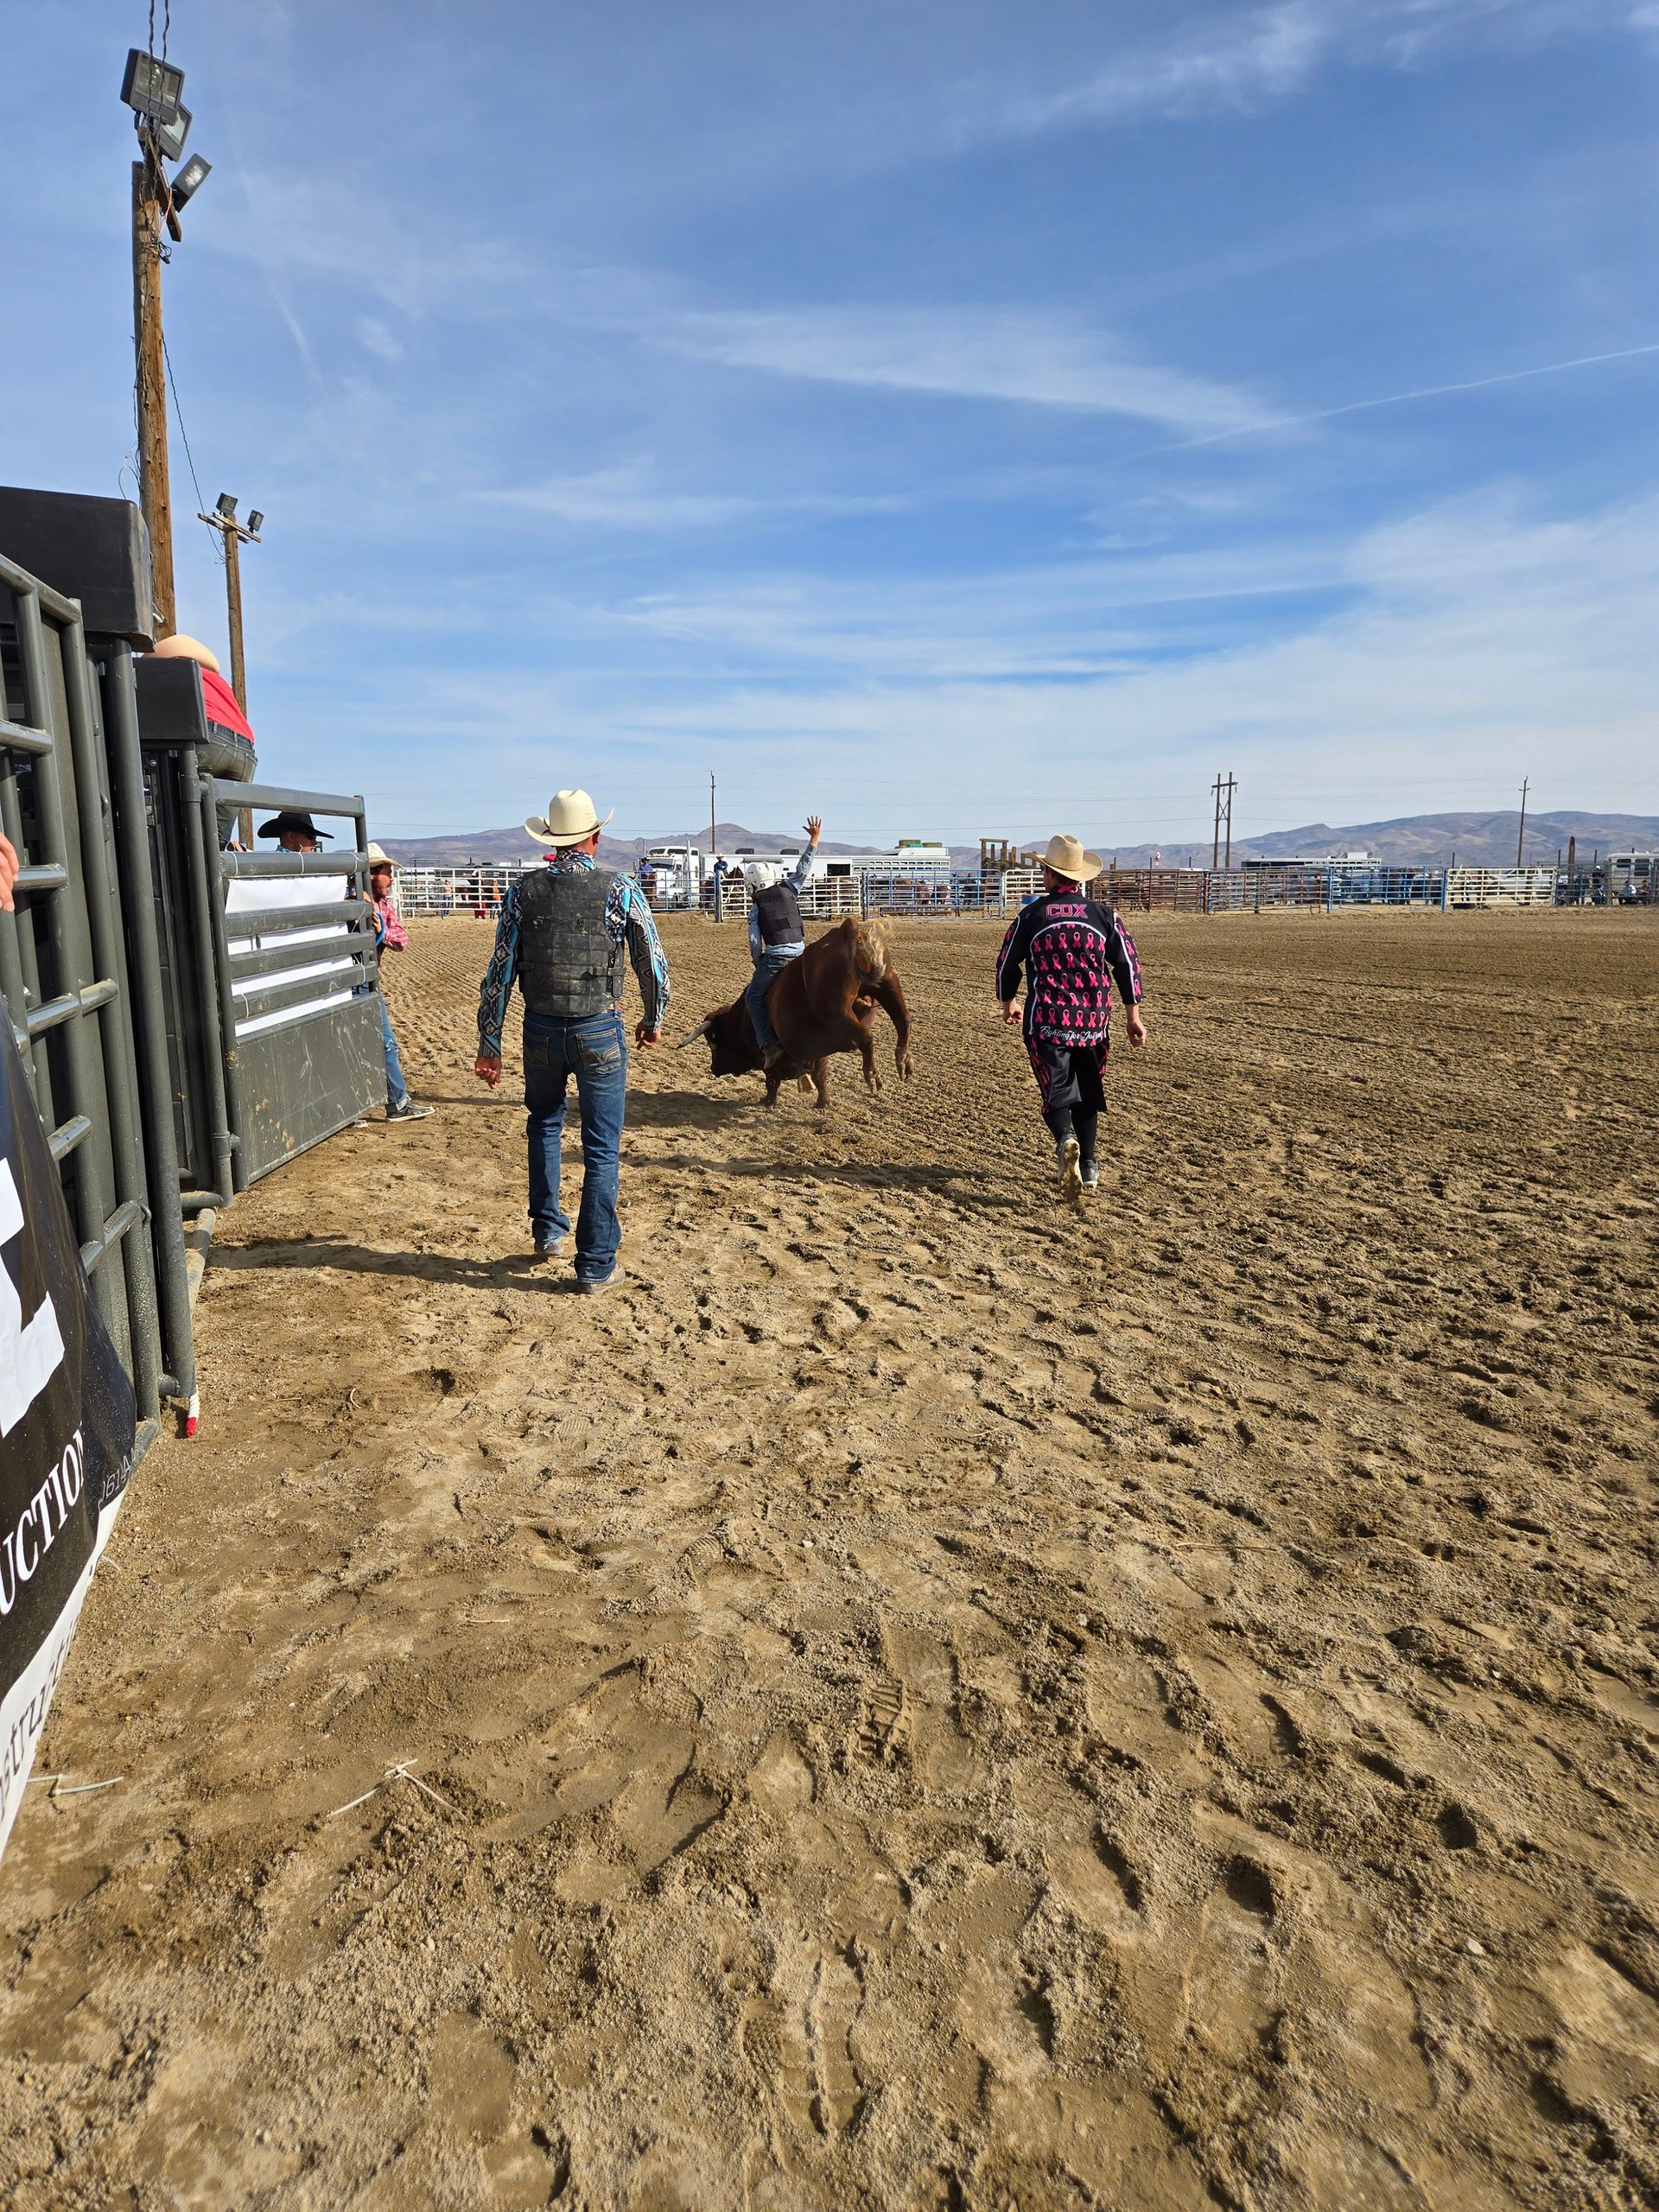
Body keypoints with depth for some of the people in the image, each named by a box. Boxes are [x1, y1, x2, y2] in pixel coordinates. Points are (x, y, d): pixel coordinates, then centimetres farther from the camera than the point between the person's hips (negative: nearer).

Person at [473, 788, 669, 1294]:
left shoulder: (524, 891, -2)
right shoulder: (620, 889, -7)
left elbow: (499, 973, 0)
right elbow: (653, 963, -1)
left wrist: (489, 1044, 7)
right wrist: (654, 1020, 16)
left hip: (541, 1030, 2)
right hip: (600, 1032, -2)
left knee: (544, 1123, 27)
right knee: (601, 1148, 6)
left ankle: (547, 1230, 30)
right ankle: (596, 1265, 11)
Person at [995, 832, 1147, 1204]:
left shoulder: (1031, 915, 0)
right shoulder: (1105, 915, 4)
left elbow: (1007, 964, 7)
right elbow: (1127, 964, 2)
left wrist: (1008, 1002, 24)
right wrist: (1133, 1015, 7)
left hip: (1046, 1020, -2)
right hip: (1094, 1020, 2)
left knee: (1057, 1090, 1)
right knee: (1087, 1092, 18)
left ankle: (1066, 1140, -29)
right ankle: (1088, 1166, 24)